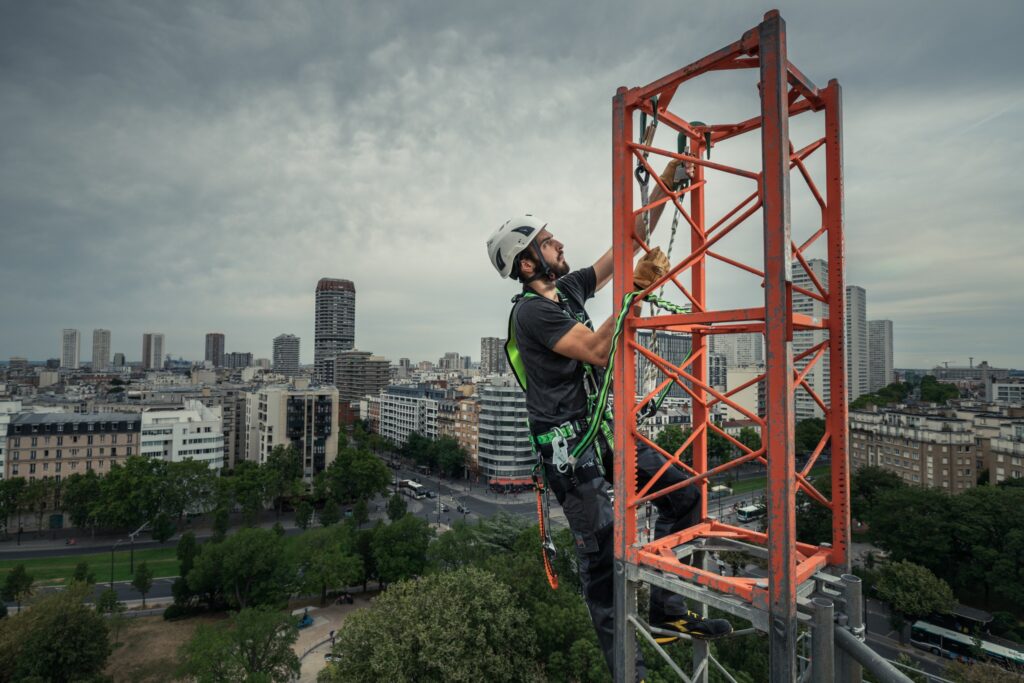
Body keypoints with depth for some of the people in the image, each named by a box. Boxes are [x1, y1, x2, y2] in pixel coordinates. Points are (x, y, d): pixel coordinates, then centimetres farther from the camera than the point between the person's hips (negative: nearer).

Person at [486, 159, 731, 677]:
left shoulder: (570, 288, 9)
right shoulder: (530, 311, -15)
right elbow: (598, 351, -23)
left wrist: (666, 185, 6)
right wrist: (635, 291, -24)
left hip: (605, 427, 8)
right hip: (567, 443, -8)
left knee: (682, 493, 6)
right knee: (601, 548, -1)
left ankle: (666, 612, 18)